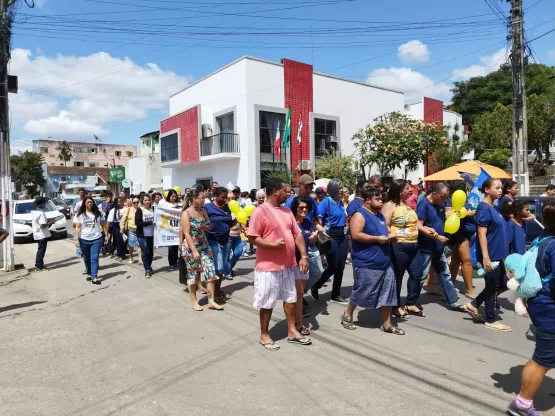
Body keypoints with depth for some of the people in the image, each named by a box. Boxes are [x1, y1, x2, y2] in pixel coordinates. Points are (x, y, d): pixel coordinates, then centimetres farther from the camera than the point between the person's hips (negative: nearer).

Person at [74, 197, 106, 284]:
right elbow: (77, 227, -1)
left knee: (94, 259, -6)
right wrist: (77, 239, -8)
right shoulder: (80, 214, 2)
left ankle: (94, 277, -10)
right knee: (87, 259, 13)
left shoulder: (98, 213, 3)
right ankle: (89, 274, 30)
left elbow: (103, 224, 7)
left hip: (96, 239, -1)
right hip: (84, 240, 1)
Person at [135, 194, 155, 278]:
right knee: (145, 252, -2)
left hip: (151, 234, 4)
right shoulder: (139, 210, -7)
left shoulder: (153, 209, 3)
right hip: (142, 235, -4)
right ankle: (147, 270, 7)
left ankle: (149, 267, 30)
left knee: (151, 252, 10)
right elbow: (137, 222, -16)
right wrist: (150, 223, -19)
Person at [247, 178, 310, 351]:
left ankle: (292, 331, 31)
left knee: (291, 298, 16)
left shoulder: (286, 211, 9)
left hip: (289, 265, 8)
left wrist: (304, 256, 2)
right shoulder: (260, 211, -14)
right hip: (268, 266, -7)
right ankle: (264, 335, 24)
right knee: (267, 303, 6)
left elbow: (297, 234, 9)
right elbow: (252, 238, -17)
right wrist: (273, 244, -24)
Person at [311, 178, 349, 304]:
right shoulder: (326, 202, -10)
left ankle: (336, 295, 21)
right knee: (333, 267, -3)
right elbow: (319, 218, -19)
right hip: (331, 236, -6)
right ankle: (315, 287, 19)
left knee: (340, 267, 8)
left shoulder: (341, 202, 9)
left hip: (342, 236, 7)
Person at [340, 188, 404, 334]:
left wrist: (390, 235, 3)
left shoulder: (380, 215, 15)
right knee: (361, 292, 6)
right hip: (366, 264, -8)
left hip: (384, 262, 8)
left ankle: (386, 324, 21)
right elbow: (356, 235, -23)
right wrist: (377, 238, -20)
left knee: (387, 294, 9)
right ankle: (347, 315, 28)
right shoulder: (360, 215, -12)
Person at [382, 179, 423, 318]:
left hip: (413, 246, 9)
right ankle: (396, 306, 17)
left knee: (417, 273, 11)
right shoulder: (390, 205, -11)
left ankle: (411, 304, 25)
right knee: (397, 277, 3)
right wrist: (395, 234, -29)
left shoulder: (408, 205, 15)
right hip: (398, 246, -8)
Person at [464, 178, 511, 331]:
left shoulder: (493, 208, 11)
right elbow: (482, 234, -21)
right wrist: (485, 257, -25)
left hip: (498, 255, 9)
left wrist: (502, 254, 20)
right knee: (492, 287, 3)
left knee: (501, 285, 16)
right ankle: (491, 320, 18)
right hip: (490, 255, -9)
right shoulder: (484, 208, -16)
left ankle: (474, 305, 25)